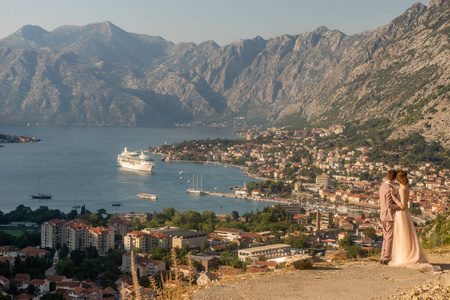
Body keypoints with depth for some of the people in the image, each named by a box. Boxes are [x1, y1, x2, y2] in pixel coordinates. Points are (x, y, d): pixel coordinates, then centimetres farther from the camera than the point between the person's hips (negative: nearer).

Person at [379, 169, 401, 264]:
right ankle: (386, 259, 2)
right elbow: (390, 205, -23)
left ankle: (383, 258, 18)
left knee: (386, 237, 15)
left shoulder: (382, 186, 7)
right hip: (390, 216, -9)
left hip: (383, 216, 9)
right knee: (390, 238, -1)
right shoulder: (389, 189, -21)